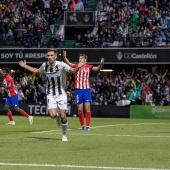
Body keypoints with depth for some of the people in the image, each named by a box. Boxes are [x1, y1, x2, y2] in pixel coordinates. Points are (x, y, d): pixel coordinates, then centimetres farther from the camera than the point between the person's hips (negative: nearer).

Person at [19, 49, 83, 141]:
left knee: (63, 117, -3)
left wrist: (78, 67, -39)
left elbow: (72, 71, -17)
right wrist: (25, 66, 20)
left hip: (61, 94, -2)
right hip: (50, 95, 2)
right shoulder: (45, 65, -1)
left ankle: (64, 135, 19)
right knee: (52, 115, -17)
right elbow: (37, 71, 20)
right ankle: (57, 117, 22)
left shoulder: (61, 65, -13)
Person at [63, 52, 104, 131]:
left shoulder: (88, 67, 2)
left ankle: (87, 125, -5)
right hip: (78, 89, 1)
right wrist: (64, 57, -27)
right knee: (80, 109, 3)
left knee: (87, 108, -7)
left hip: (86, 89, -1)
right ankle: (82, 125, 14)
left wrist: (101, 64, -31)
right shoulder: (76, 66, 4)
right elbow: (68, 63, -8)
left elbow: (97, 69, -10)